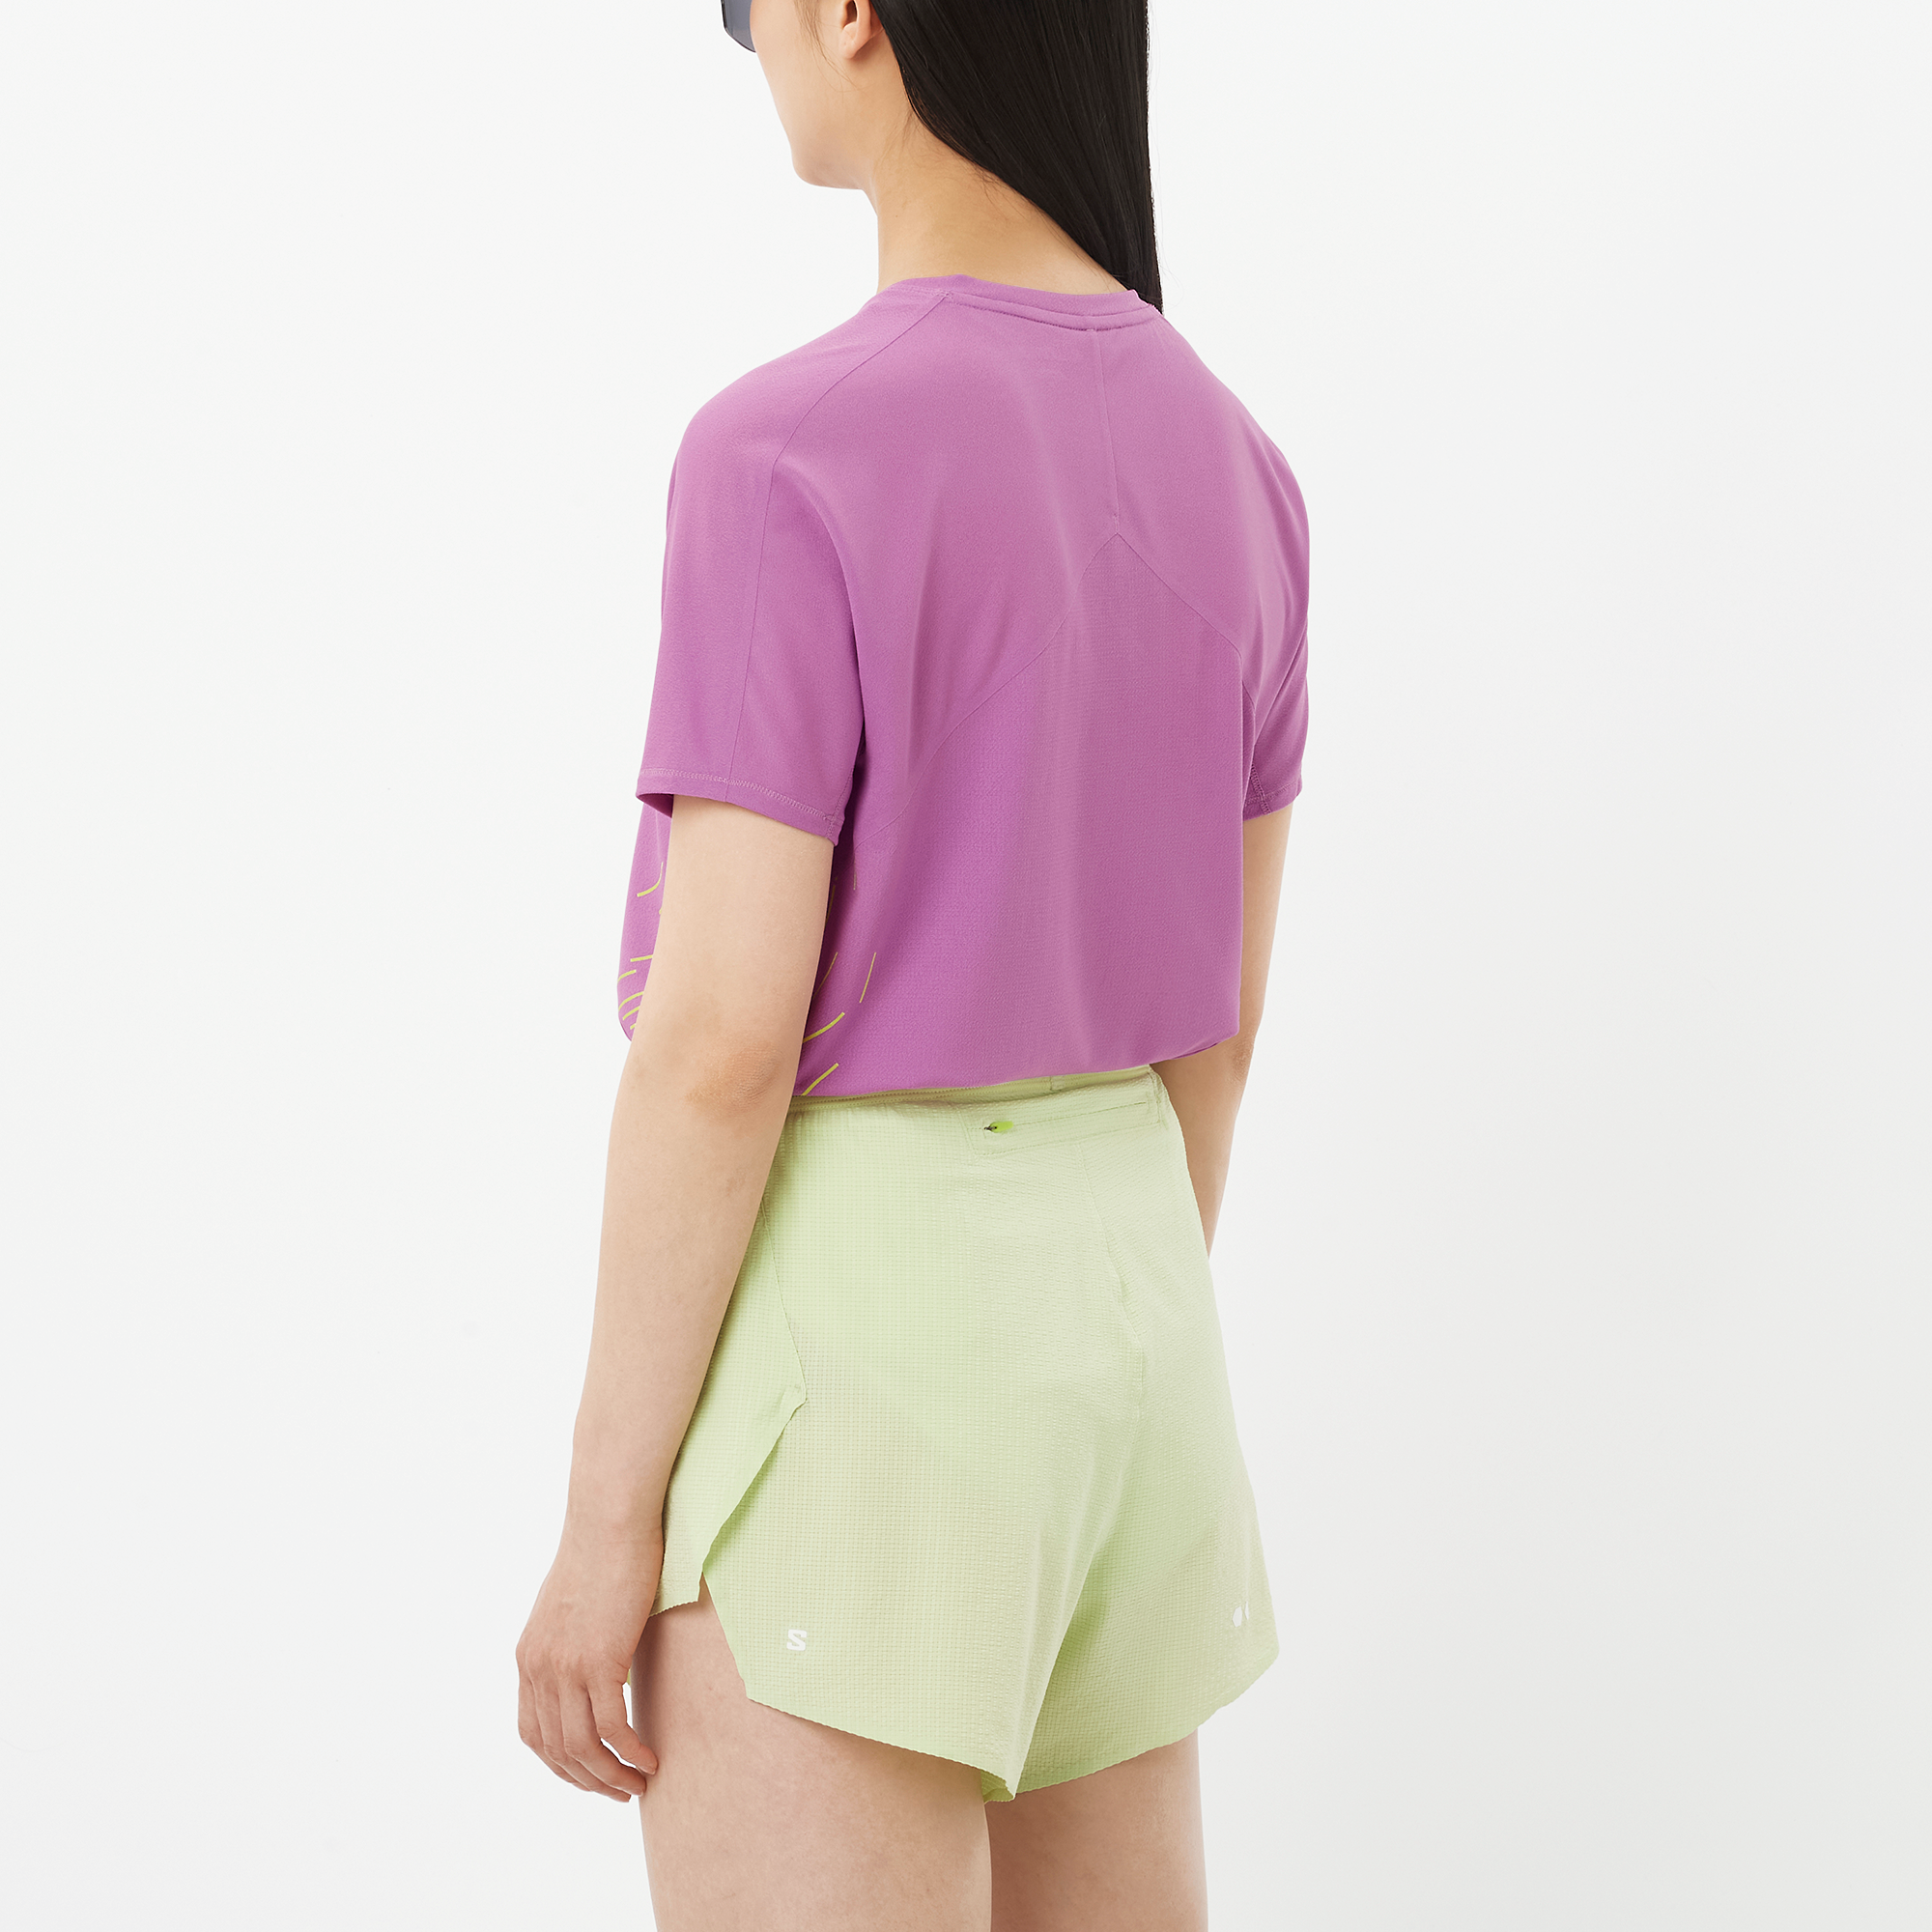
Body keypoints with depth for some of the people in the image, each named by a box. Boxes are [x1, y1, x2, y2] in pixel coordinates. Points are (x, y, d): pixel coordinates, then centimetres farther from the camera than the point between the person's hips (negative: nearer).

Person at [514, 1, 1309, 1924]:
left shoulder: (792, 461, -19)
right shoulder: (1228, 474, 4)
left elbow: (721, 1035, -20)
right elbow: (1218, 999, 10)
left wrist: (604, 1514, -12)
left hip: (835, 1333, -7)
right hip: (1092, 1277, 8)